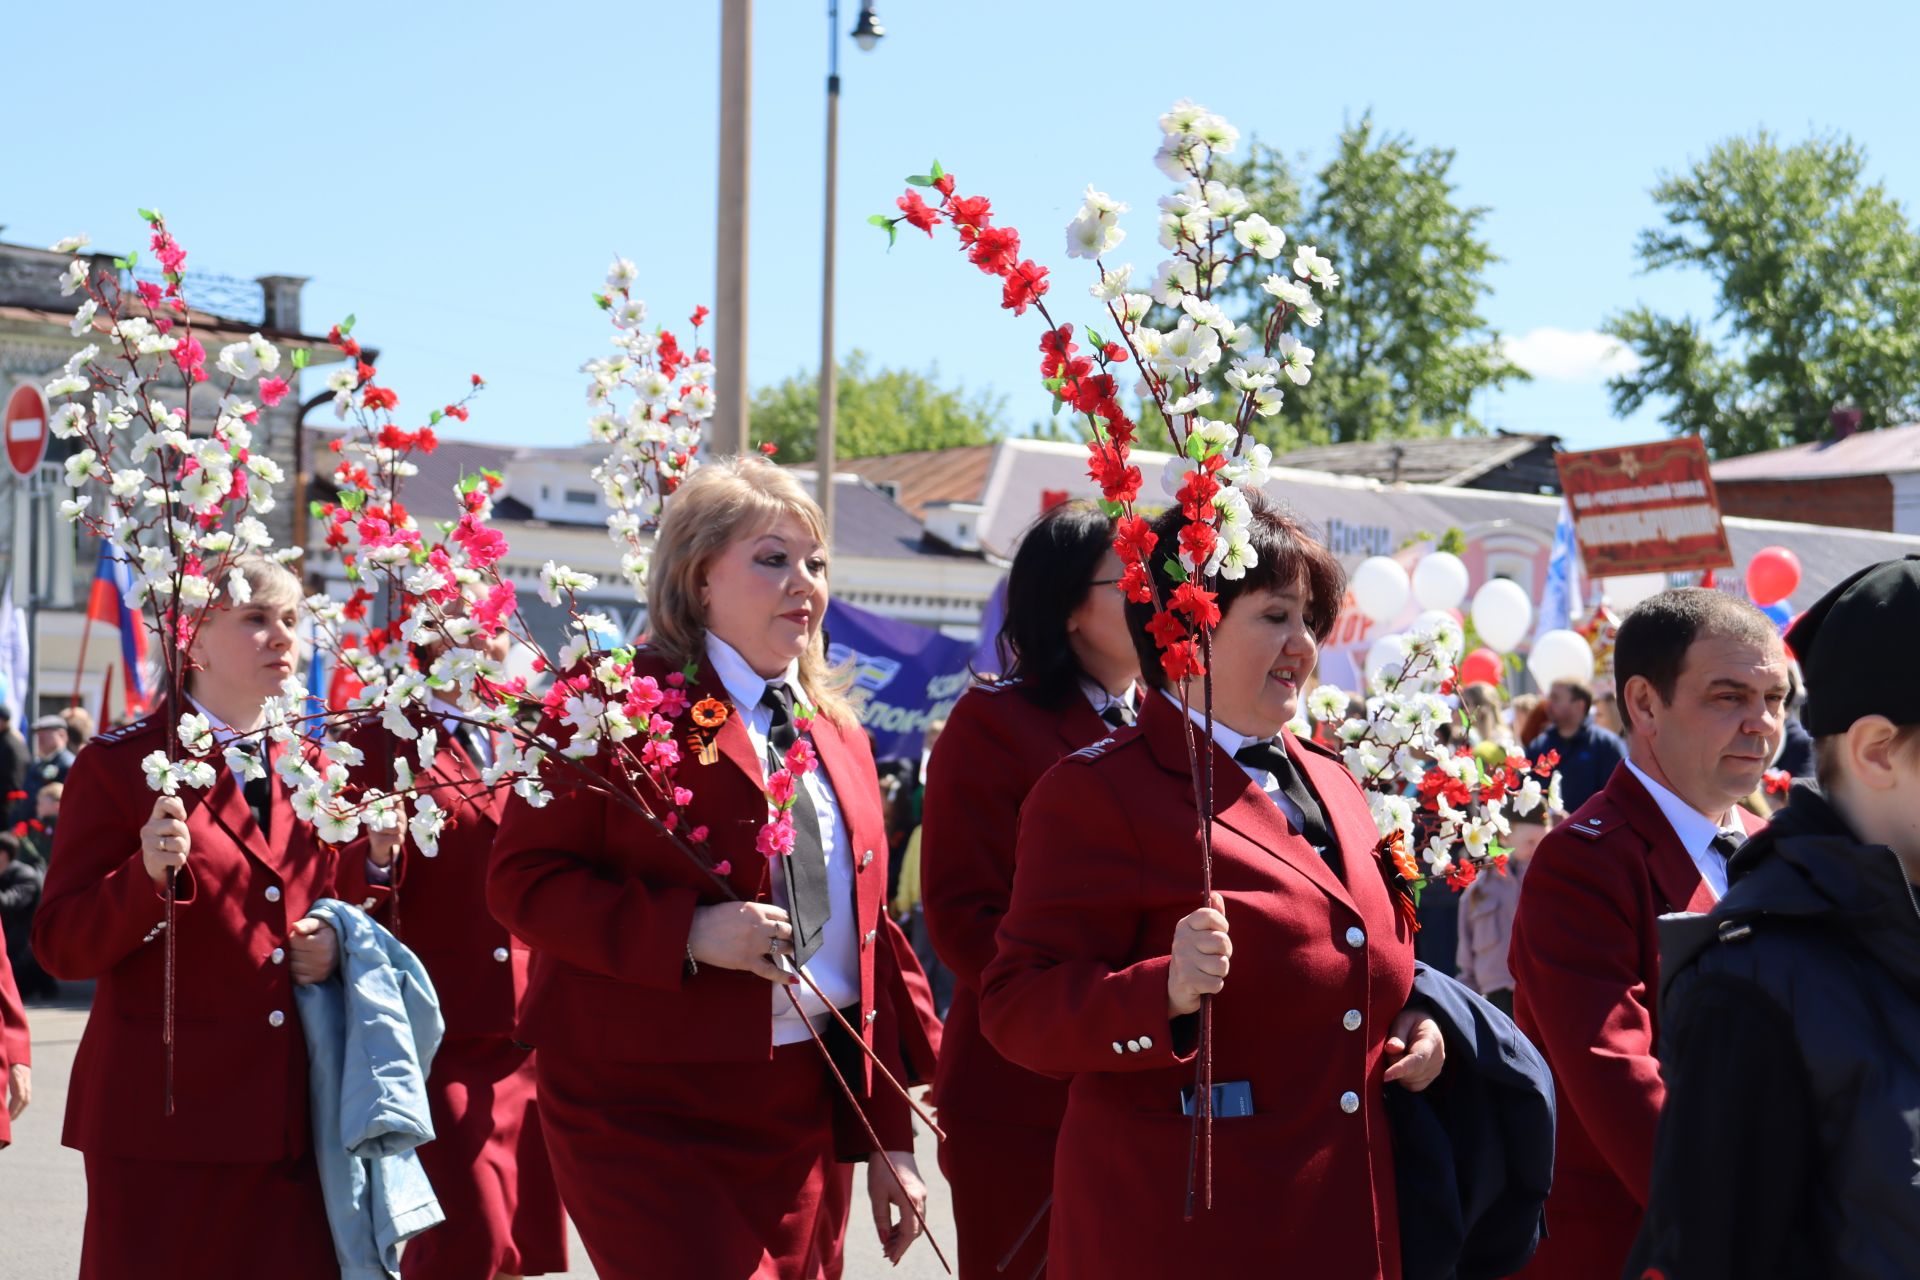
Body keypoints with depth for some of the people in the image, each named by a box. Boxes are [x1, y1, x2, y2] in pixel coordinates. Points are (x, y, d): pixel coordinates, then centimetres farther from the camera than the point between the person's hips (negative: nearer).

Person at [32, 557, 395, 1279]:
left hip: (297, 1111, 4)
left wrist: (338, 940, 1)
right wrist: (149, 872, -22)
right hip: (167, 1111, -4)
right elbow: (61, 947, -5)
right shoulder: (121, 765, -2)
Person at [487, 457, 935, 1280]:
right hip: (641, 1111, -6)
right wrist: (688, 933, -24)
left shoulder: (839, 738, 15)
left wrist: (889, 1139, 14)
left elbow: (870, 941, 17)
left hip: (801, 1114, 7)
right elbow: (522, 880, -12)